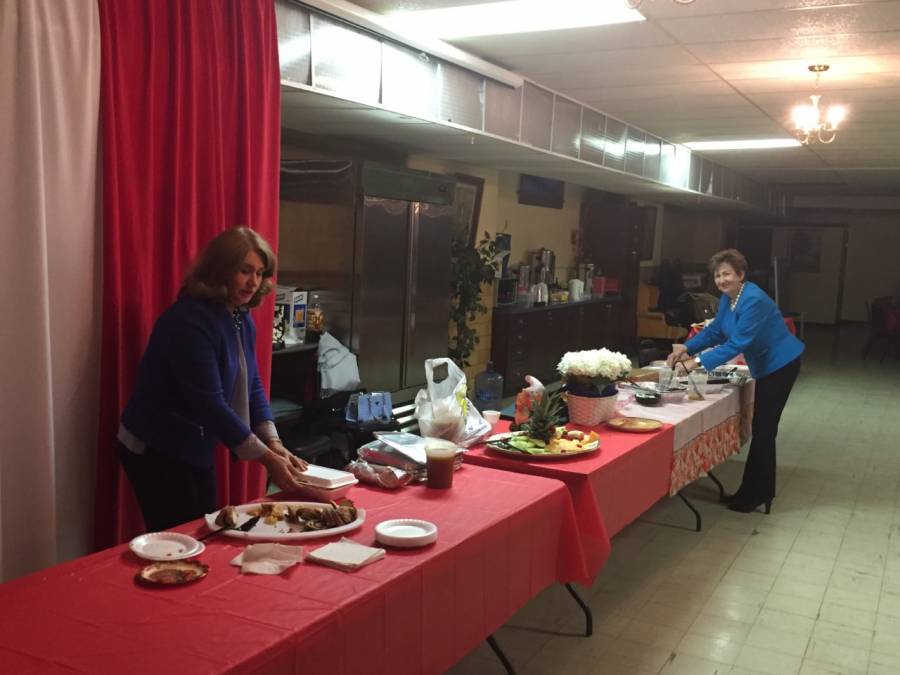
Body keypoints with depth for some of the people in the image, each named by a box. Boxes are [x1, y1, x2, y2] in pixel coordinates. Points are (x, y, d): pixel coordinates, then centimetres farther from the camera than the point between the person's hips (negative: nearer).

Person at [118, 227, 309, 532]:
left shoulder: (242, 319, 2)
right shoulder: (189, 320, -25)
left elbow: (252, 386, 4)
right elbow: (209, 402, -28)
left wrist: (274, 443, -10)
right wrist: (266, 457, -25)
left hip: (196, 449, 9)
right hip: (156, 451, -8)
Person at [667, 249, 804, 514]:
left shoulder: (753, 300, -28)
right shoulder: (728, 297, 1)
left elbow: (738, 343, -32)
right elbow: (715, 331, 6)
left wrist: (698, 361, -37)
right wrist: (686, 347, -11)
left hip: (781, 364, -9)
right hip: (764, 366, 9)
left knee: (763, 429, -4)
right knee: (762, 428, 14)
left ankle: (756, 493, 6)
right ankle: (756, 490, 24)